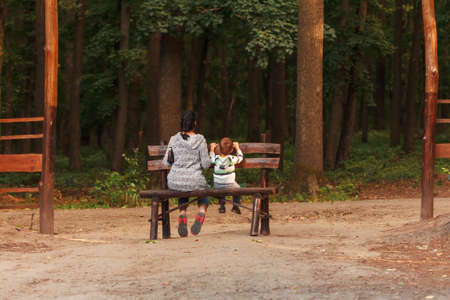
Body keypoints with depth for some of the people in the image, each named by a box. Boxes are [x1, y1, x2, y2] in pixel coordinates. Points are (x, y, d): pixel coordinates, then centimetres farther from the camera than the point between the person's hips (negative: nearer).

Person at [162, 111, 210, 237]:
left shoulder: (174, 139, -1)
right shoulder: (200, 140, -8)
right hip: (194, 181, -2)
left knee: (182, 190, 40)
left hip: (174, 181, 2)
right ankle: (201, 215, 12)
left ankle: (182, 217, 22)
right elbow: (206, 164, -5)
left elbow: (167, 162, 7)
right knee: (206, 189, 34)